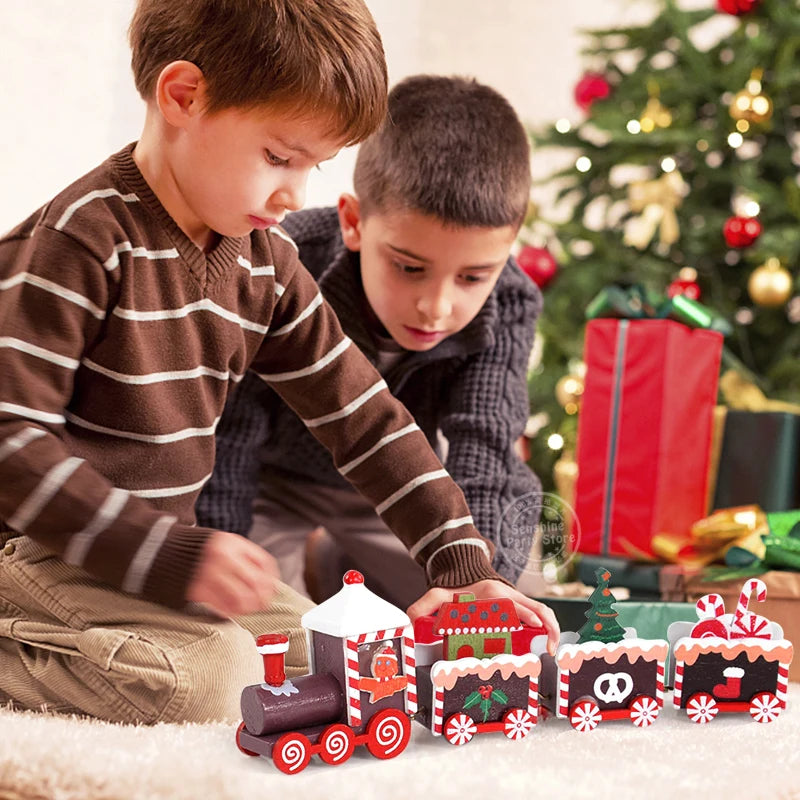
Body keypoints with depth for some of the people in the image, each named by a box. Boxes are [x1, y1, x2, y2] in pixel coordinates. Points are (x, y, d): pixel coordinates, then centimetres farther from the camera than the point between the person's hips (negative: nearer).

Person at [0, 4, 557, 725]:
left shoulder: (267, 264, 4)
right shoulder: (83, 240, -19)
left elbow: (364, 417, 8)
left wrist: (466, 567, 2)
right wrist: (173, 555, -29)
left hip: (156, 547, 9)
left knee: (319, 651, 6)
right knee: (212, 673, -27)